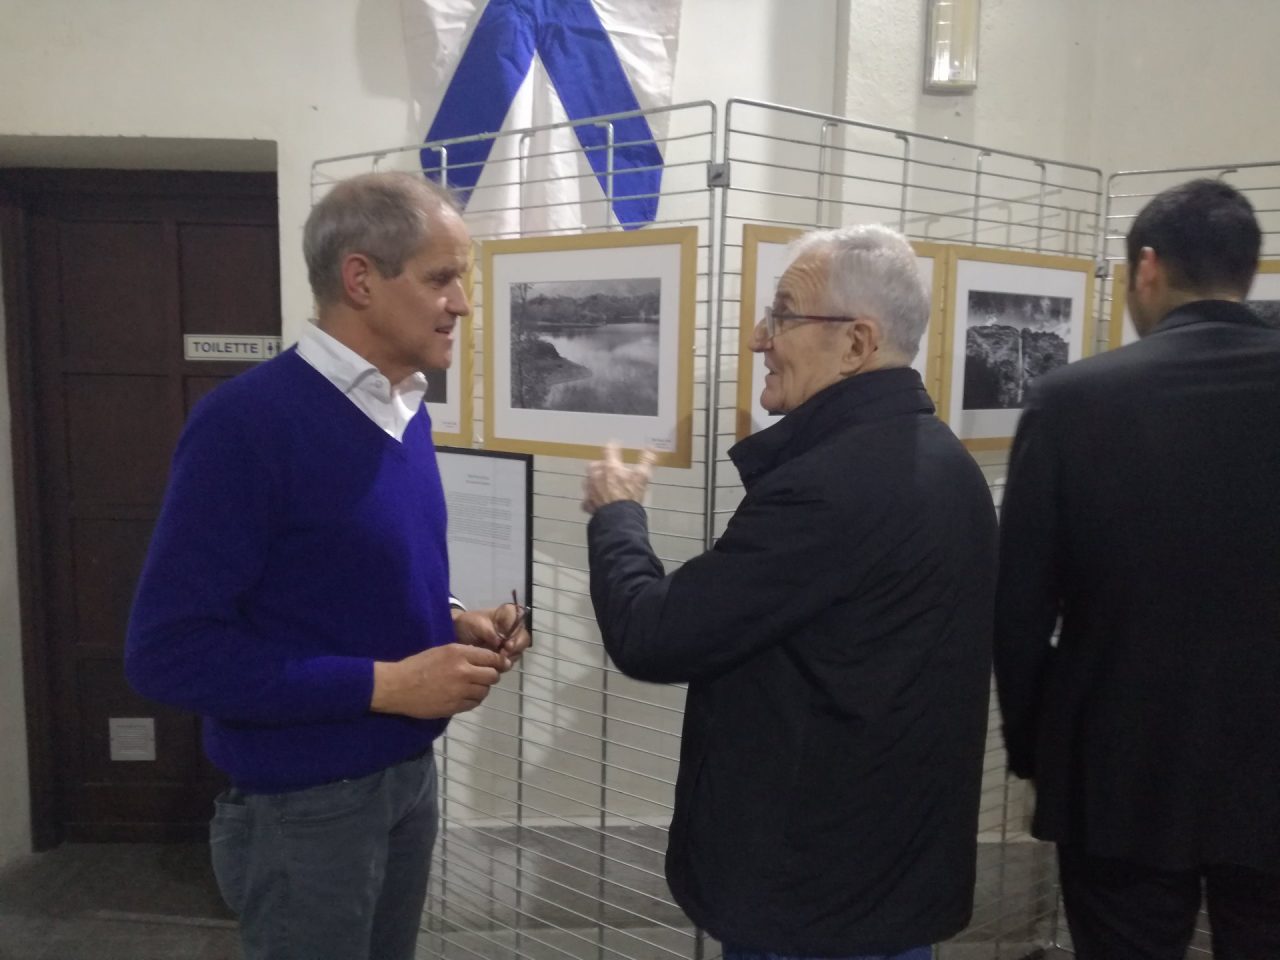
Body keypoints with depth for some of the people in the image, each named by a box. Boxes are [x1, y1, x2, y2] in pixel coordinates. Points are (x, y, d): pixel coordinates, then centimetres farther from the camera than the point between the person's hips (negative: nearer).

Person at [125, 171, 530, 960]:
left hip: (410, 773, 8)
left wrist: (451, 626, -4)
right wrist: (385, 684, -24)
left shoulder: (408, 411, 4)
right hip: (304, 802, -7)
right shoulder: (249, 421, -21)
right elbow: (169, 650, -23)